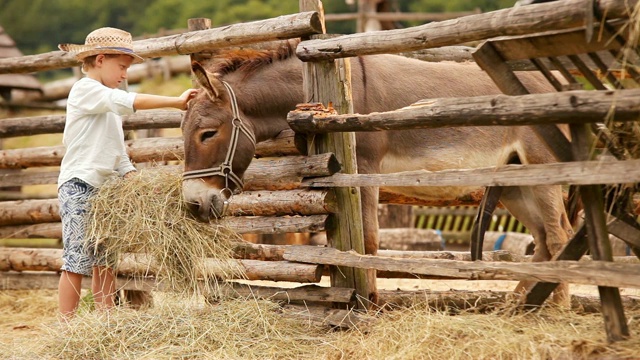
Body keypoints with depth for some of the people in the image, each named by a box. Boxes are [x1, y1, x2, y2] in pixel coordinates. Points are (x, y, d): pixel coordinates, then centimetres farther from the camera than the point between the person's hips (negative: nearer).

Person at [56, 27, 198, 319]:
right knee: (76, 262, -7)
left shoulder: (109, 106, 21)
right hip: (79, 187, -9)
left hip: (105, 188, 9)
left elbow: (118, 155, 20)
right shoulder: (85, 89, -7)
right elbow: (130, 102, -23)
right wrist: (176, 101, -24)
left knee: (105, 262, 8)